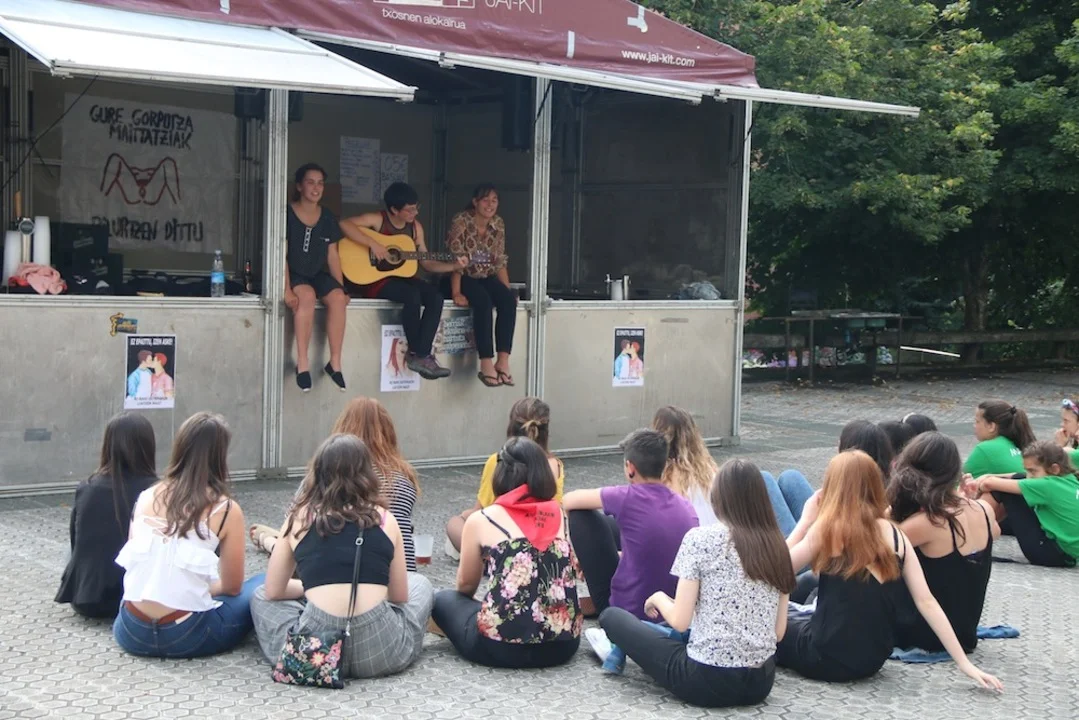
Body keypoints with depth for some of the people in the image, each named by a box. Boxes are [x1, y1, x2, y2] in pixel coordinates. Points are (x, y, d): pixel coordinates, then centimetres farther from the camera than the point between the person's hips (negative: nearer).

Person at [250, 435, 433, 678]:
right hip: (380, 653, 0)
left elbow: (273, 592, 17)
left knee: (261, 596, 30)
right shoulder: (384, 519, 9)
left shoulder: (299, 518, 9)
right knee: (420, 584, 31)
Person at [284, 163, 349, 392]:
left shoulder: (328, 219, 7)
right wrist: (287, 289, -22)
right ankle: (302, 363, -32)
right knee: (307, 295, -36)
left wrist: (342, 289, 1)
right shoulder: (286, 214, -8)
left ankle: (335, 362, -19)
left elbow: (333, 256, 10)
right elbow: (281, 255, -12)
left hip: (318, 275, 4)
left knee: (337, 298, -27)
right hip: (293, 274, -4)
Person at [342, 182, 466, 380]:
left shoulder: (415, 227, 8)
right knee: (413, 296, -33)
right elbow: (344, 225, -24)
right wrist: (373, 243, -29)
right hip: (375, 278, -6)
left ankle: (421, 355, -21)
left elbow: (426, 262, 11)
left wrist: (454, 266, -4)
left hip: (402, 275, 6)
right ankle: (417, 353, -16)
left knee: (435, 297, -21)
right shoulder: (377, 220, -9)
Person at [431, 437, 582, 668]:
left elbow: (465, 585, 14)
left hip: (501, 647, -4)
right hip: (564, 644, 4)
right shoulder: (560, 515, 8)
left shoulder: (481, 520, 0)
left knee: (444, 600, 24)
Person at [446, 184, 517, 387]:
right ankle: (486, 365, -36)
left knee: (508, 300, -24)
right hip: (464, 278, -5)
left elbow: (500, 262, 6)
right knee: (483, 301, -34)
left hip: (486, 278, 5)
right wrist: (456, 293, -25)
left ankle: (503, 362, -28)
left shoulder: (498, 224, 3)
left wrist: (508, 291, -1)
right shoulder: (461, 221, -14)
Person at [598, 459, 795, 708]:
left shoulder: (700, 539, -10)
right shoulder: (776, 546, 3)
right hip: (762, 681, 6)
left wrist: (659, 599, 11)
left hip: (708, 680, -6)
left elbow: (680, 621, -11)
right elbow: (779, 631, 6)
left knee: (611, 616, 12)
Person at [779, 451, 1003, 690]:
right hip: (872, 661, 5)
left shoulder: (827, 530, -13)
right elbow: (926, 601, -3)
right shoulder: (895, 535, 0)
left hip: (829, 659, -4)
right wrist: (964, 663, -1)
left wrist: (805, 521, 0)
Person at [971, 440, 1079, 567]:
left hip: (1054, 553, -9)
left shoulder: (1049, 486, -17)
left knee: (1002, 489, -6)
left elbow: (990, 483, -16)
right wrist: (989, 477, -1)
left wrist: (980, 489, 6)